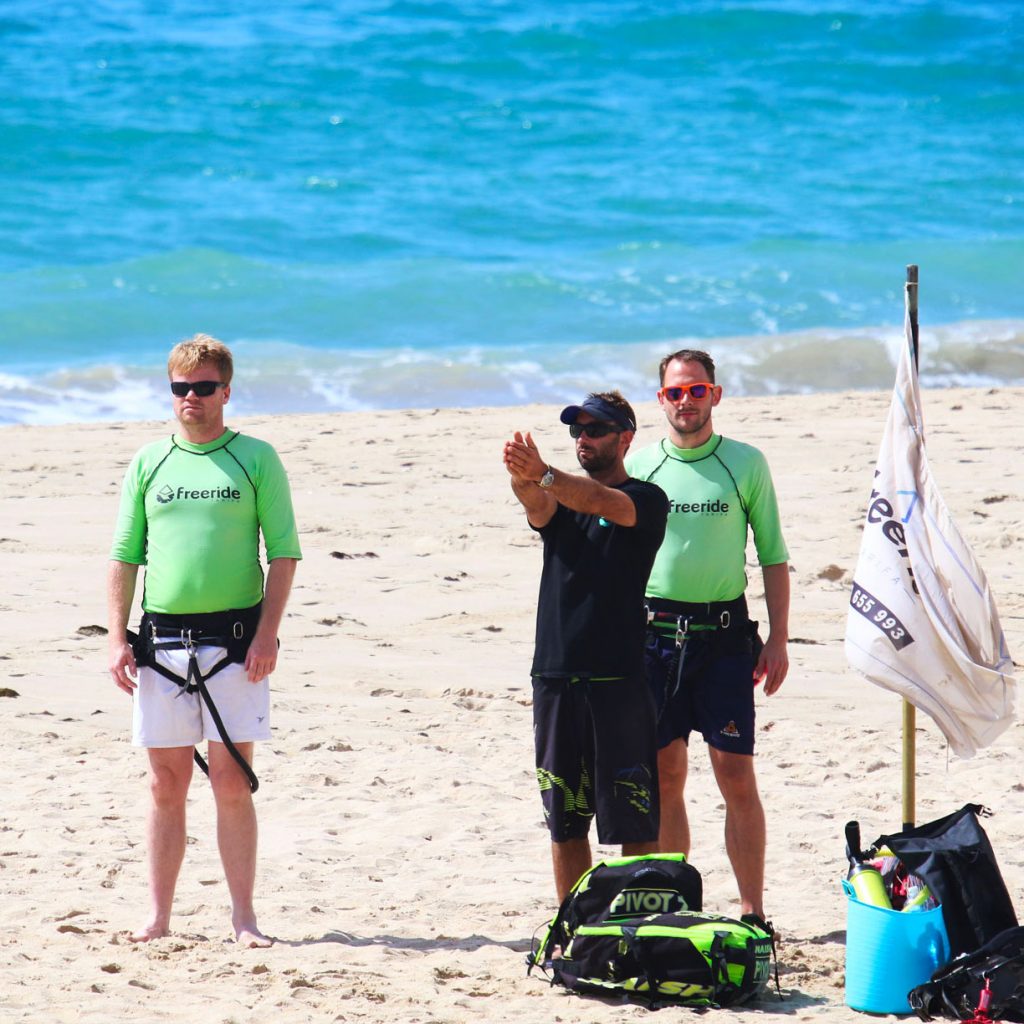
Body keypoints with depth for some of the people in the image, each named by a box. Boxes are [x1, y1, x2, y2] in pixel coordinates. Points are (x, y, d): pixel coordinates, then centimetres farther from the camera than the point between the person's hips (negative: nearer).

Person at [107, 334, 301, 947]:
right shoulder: (149, 463, 9)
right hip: (161, 640, 2)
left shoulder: (256, 459, 2)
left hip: (235, 640, -2)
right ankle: (159, 918, 12)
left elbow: (284, 552, 0)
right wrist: (118, 639, 1)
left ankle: (244, 917, 4)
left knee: (232, 784, -2)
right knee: (167, 785, 6)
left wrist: (267, 634, -9)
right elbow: (124, 556, 11)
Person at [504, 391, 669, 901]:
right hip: (555, 677, 5)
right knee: (564, 820, 9)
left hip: (619, 678, -5)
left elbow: (600, 502, -21)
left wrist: (544, 475, -38)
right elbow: (537, 505, -9)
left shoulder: (645, 500, 1)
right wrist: (525, 480, -34)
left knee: (633, 821, -5)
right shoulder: (560, 499, 15)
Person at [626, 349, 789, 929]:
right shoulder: (638, 467, 7)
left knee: (736, 775, -5)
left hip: (723, 634, -2)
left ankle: (753, 912, 0)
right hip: (654, 634, 2)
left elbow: (774, 557, 5)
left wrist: (778, 640, -1)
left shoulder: (746, 464, 3)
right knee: (665, 775, 5)